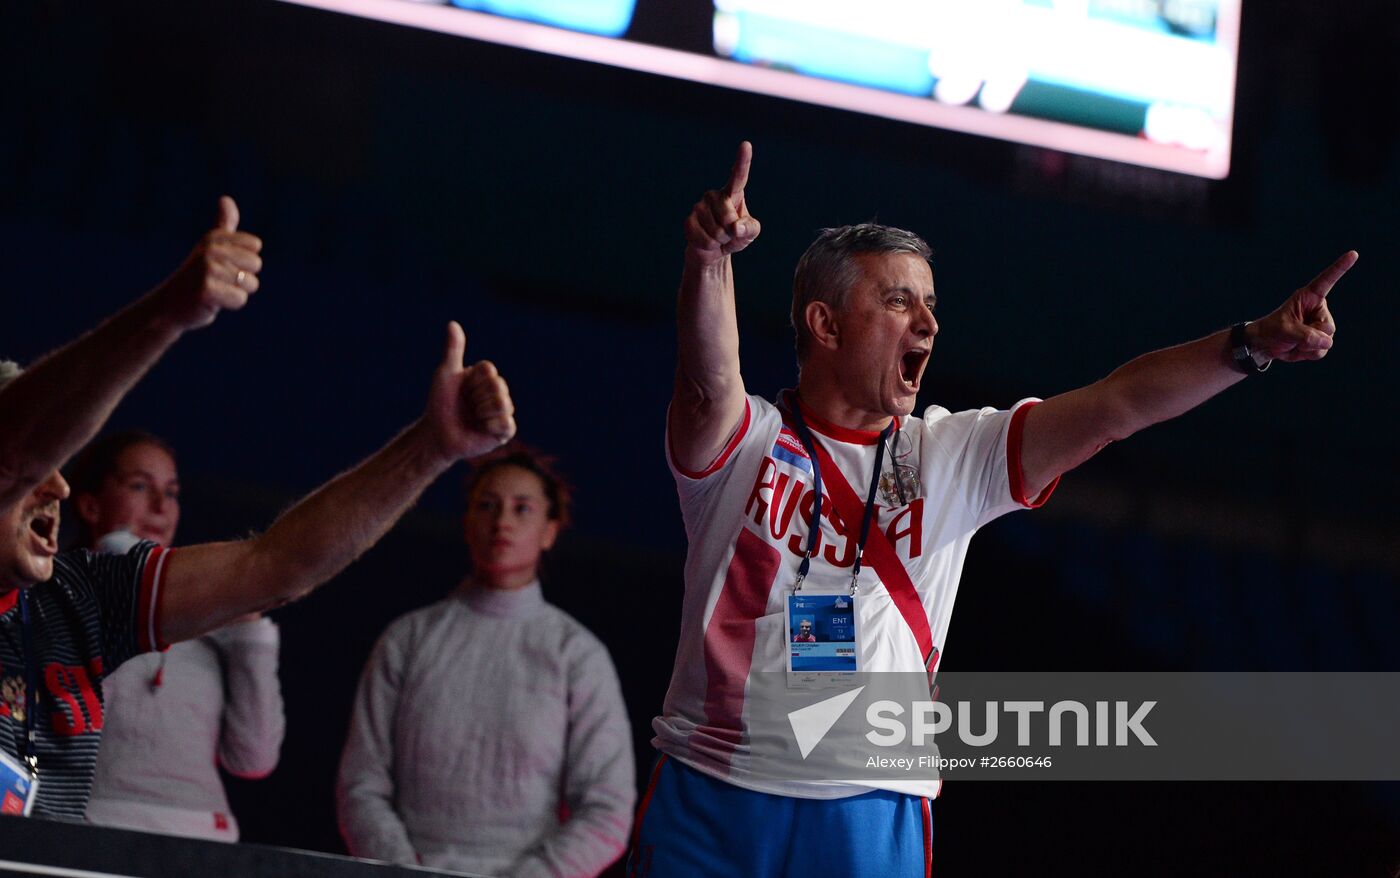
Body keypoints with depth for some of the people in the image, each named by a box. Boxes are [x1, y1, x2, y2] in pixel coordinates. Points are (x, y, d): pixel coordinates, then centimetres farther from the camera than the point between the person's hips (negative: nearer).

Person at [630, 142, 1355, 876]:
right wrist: (709, 260, -43)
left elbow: (1116, 407, 0)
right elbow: (710, 382, -22)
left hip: (873, 818, 2)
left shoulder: (954, 456, 9)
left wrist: (1255, 343, -13)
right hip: (711, 804, -2)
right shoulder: (742, 440, 1)